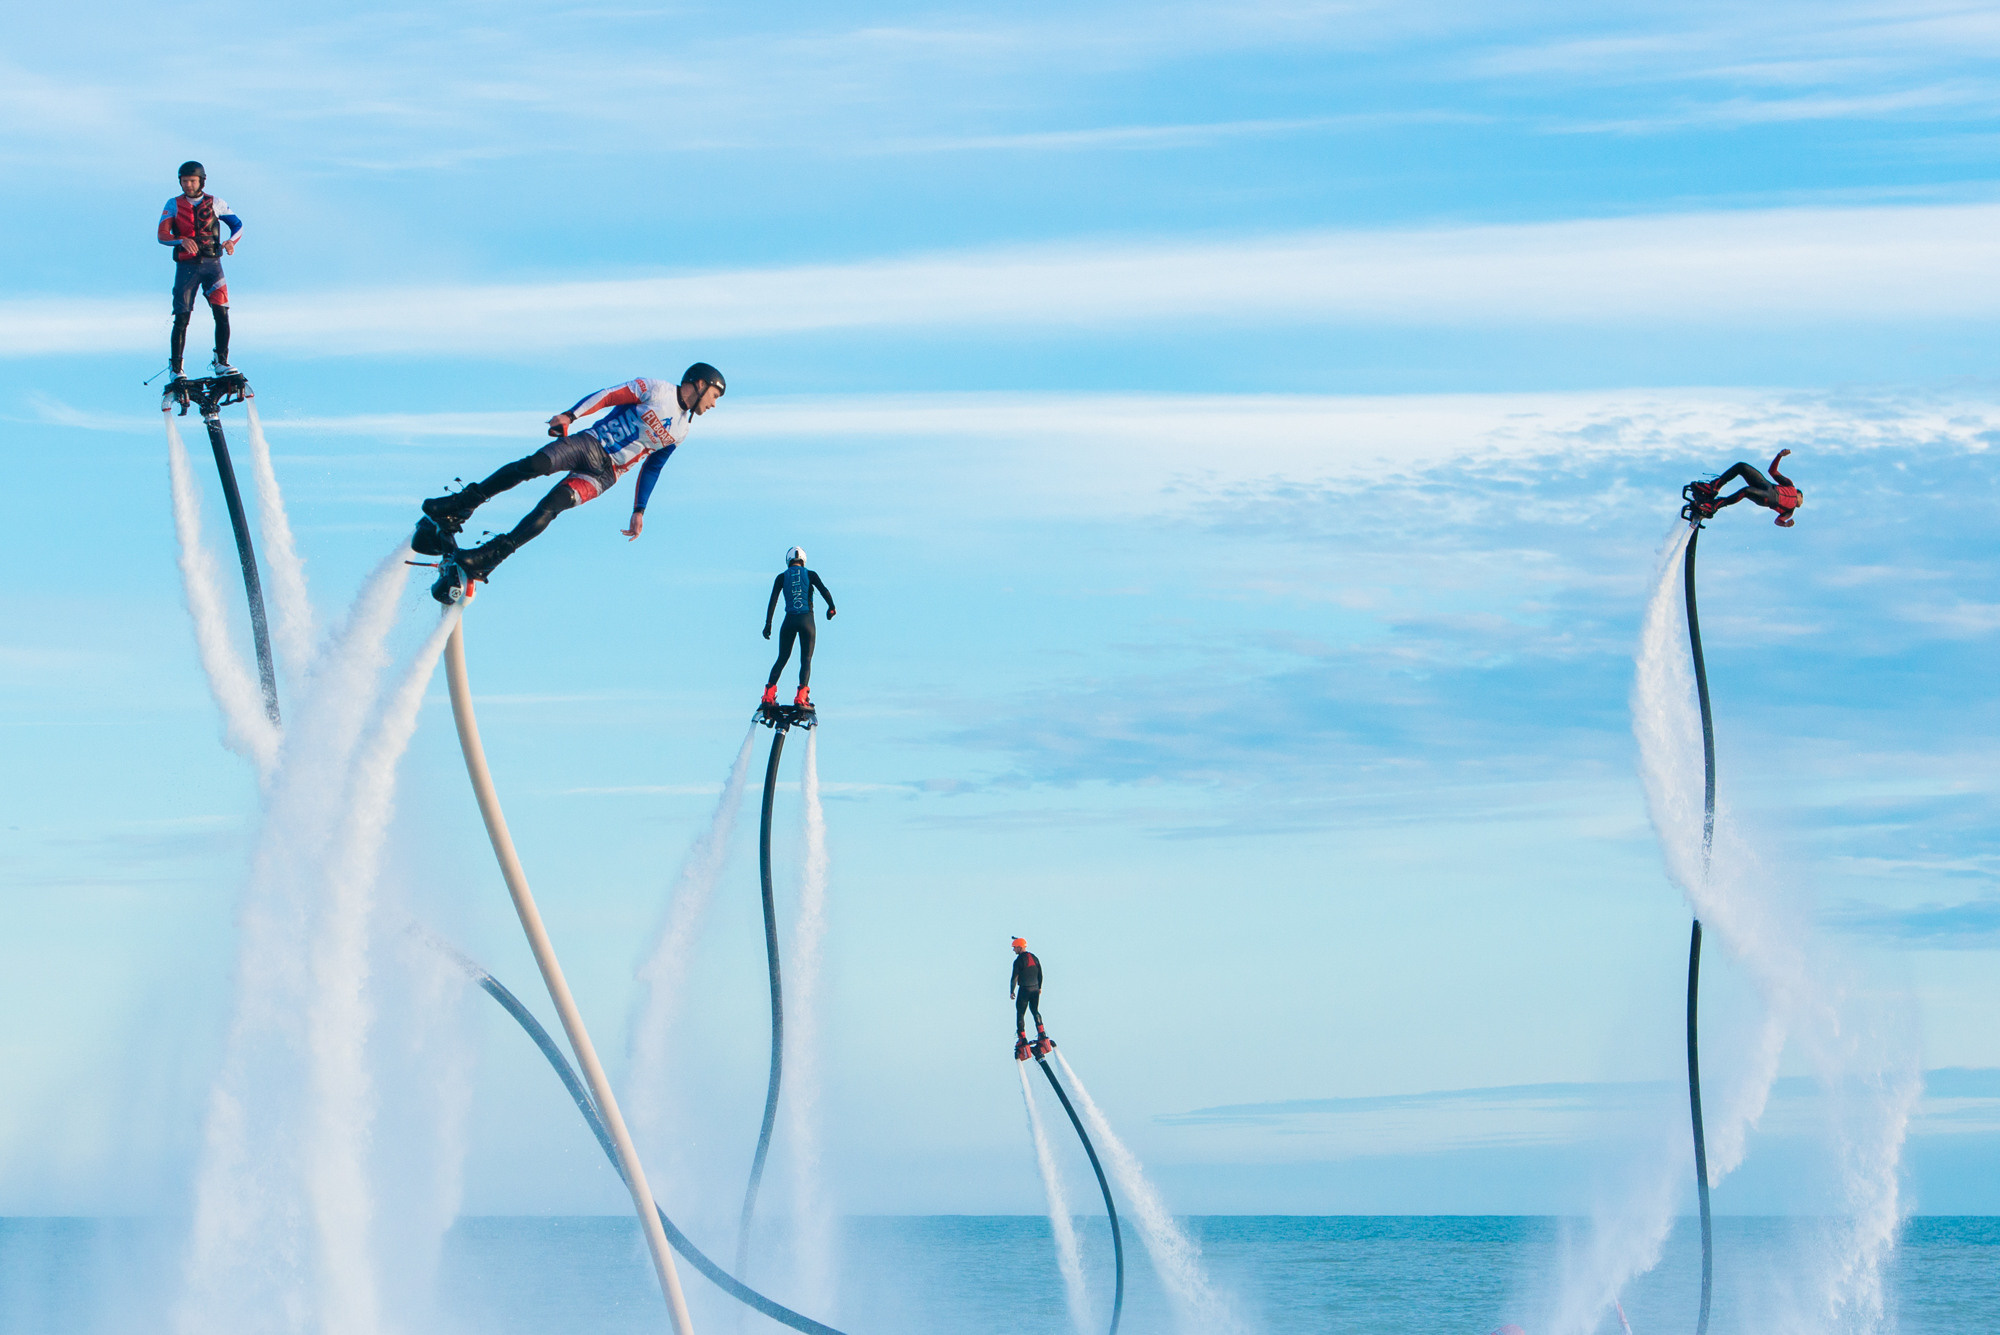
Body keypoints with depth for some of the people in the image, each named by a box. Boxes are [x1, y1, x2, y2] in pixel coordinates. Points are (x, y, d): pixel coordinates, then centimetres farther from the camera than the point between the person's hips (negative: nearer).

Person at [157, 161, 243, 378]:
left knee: (222, 314, -10)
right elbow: (162, 236, -5)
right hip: (186, 266, -1)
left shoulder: (214, 203, 7)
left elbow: (238, 224, 13)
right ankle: (175, 367, 2)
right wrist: (182, 241, -26)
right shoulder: (174, 205, 4)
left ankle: (222, 362, -3)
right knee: (182, 318, -5)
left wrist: (231, 241, -9)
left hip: (212, 264, 1)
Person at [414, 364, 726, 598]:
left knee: (552, 505, -23)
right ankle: (458, 507, -20)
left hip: (604, 475, 2)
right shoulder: (656, 390, 3)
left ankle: (490, 556, -33)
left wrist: (639, 512, 22)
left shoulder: (681, 431, 18)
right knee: (535, 464, -28)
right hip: (590, 444, -2)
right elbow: (611, 395, -6)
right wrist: (571, 415, -20)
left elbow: (651, 468, 25)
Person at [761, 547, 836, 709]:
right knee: (806, 659, 2)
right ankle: (801, 697, -14)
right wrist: (831, 608, 11)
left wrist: (768, 623, 0)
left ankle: (769, 695, 0)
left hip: (789, 621, 1)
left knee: (782, 658, 12)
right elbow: (824, 591, -6)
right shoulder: (810, 575, 4)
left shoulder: (782, 577, 6)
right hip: (807, 621, -1)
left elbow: (773, 600, 0)